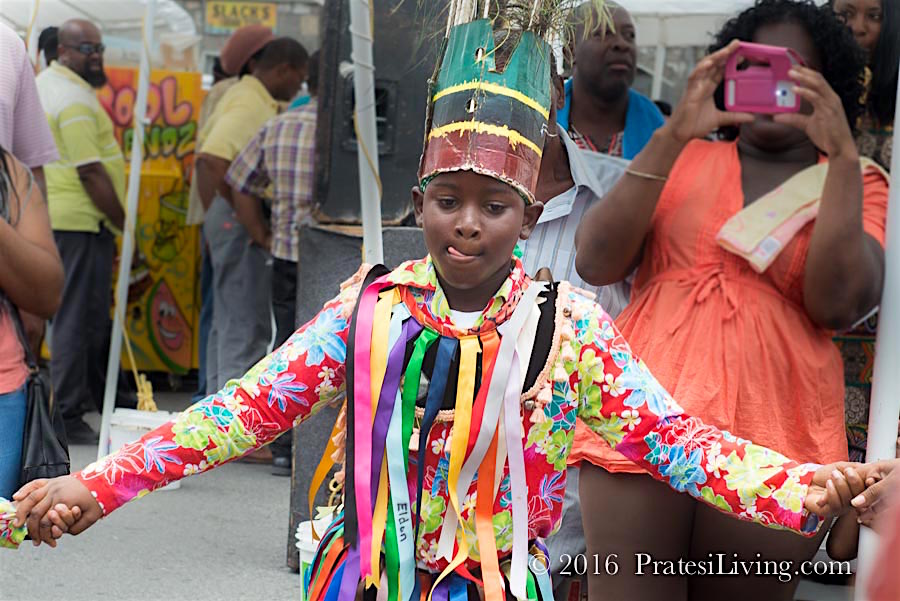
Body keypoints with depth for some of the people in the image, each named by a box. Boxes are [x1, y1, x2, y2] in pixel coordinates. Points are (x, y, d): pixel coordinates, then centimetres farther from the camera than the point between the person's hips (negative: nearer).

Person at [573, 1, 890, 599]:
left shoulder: (857, 184, 9)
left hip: (771, 444, 0)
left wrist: (842, 156, -13)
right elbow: (595, 263, -3)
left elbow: (839, 303, -9)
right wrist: (672, 137, -10)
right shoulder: (683, 159, 12)